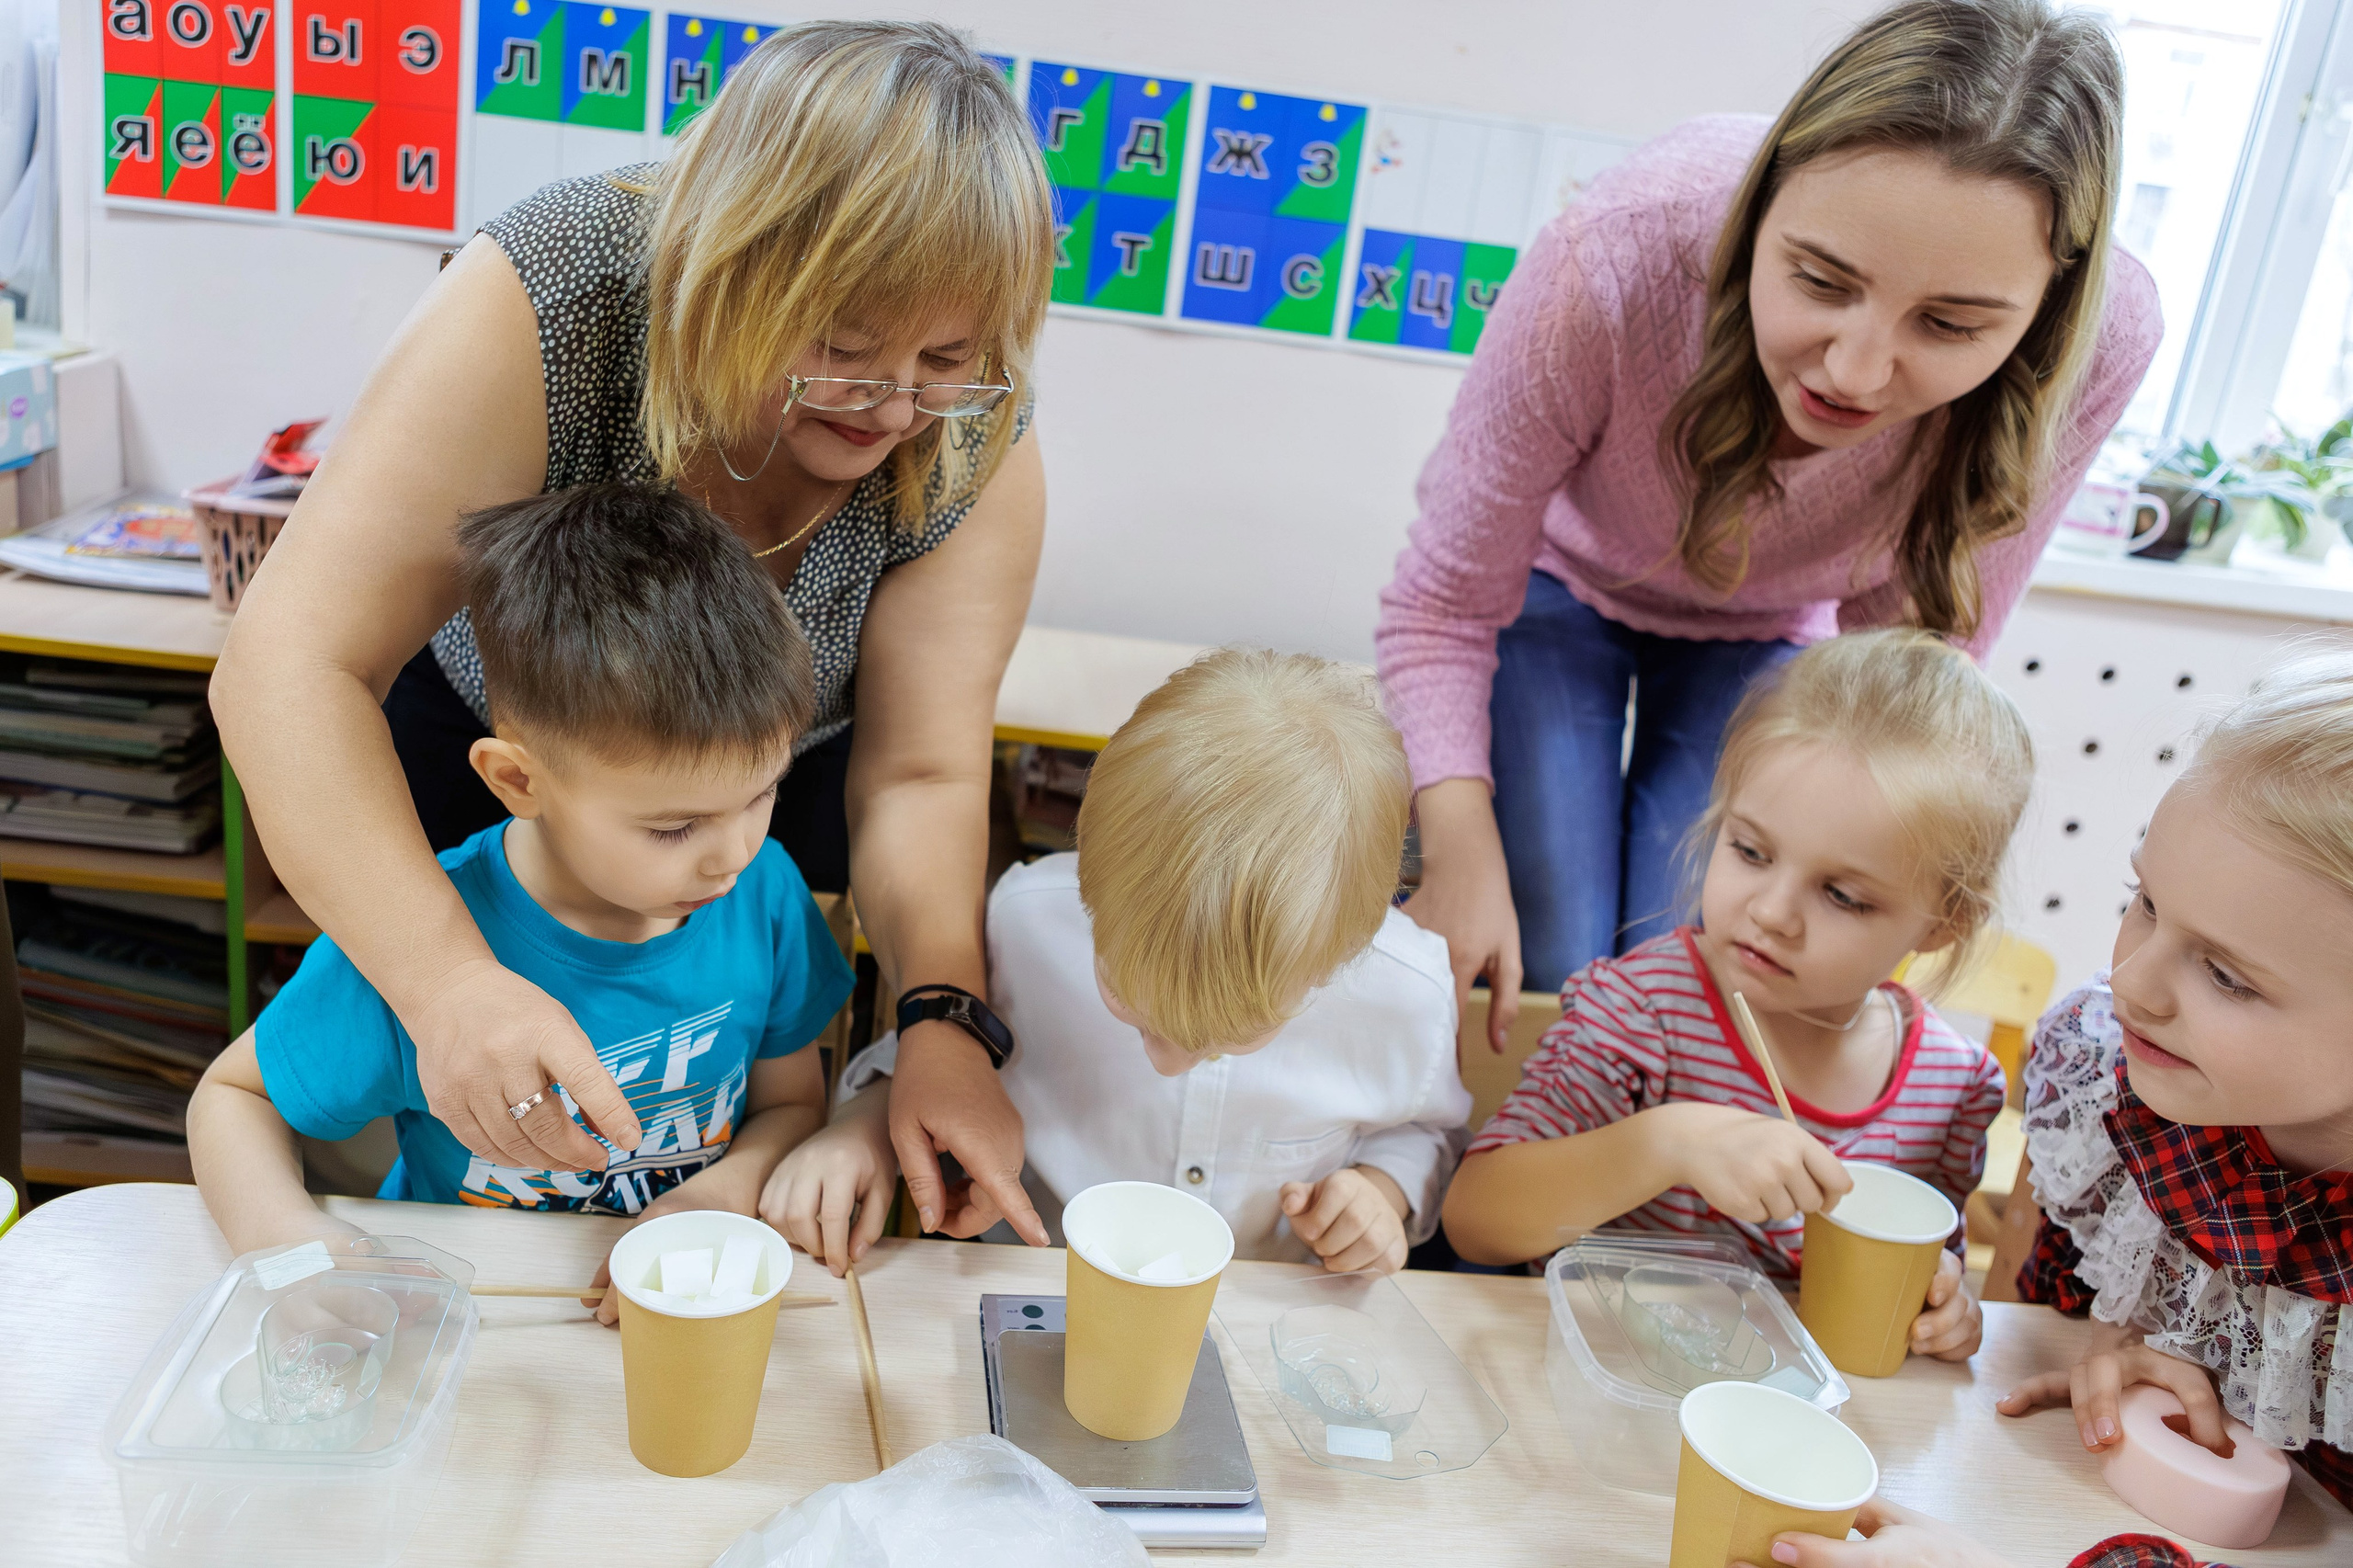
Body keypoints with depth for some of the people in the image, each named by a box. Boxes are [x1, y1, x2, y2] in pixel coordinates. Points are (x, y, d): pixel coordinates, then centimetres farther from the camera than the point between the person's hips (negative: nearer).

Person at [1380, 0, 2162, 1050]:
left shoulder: (2095, 344, -33)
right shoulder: (1621, 256, -41)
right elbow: (1444, 607, -26)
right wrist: (1462, 861, -37)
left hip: (1770, 628, 2)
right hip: (1564, 582, -1)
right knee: (1540, 977, -11)